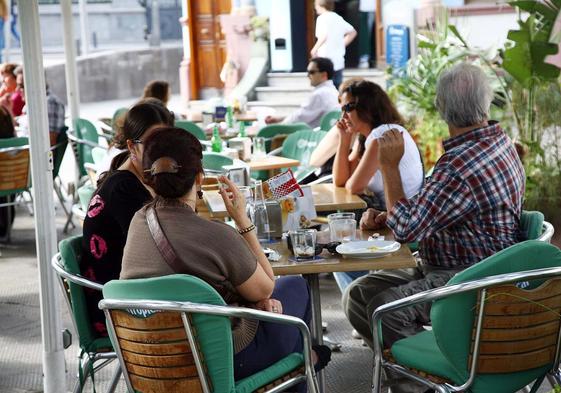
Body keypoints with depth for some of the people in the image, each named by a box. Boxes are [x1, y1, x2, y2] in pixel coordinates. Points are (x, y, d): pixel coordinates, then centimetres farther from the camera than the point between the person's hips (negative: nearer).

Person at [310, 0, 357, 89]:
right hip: (339, 61, 7)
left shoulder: (322, 18, -10)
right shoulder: (338, 18, 13)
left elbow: (323, 36, -25)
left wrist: (315, 49, -11)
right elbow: (352, 32, 19)